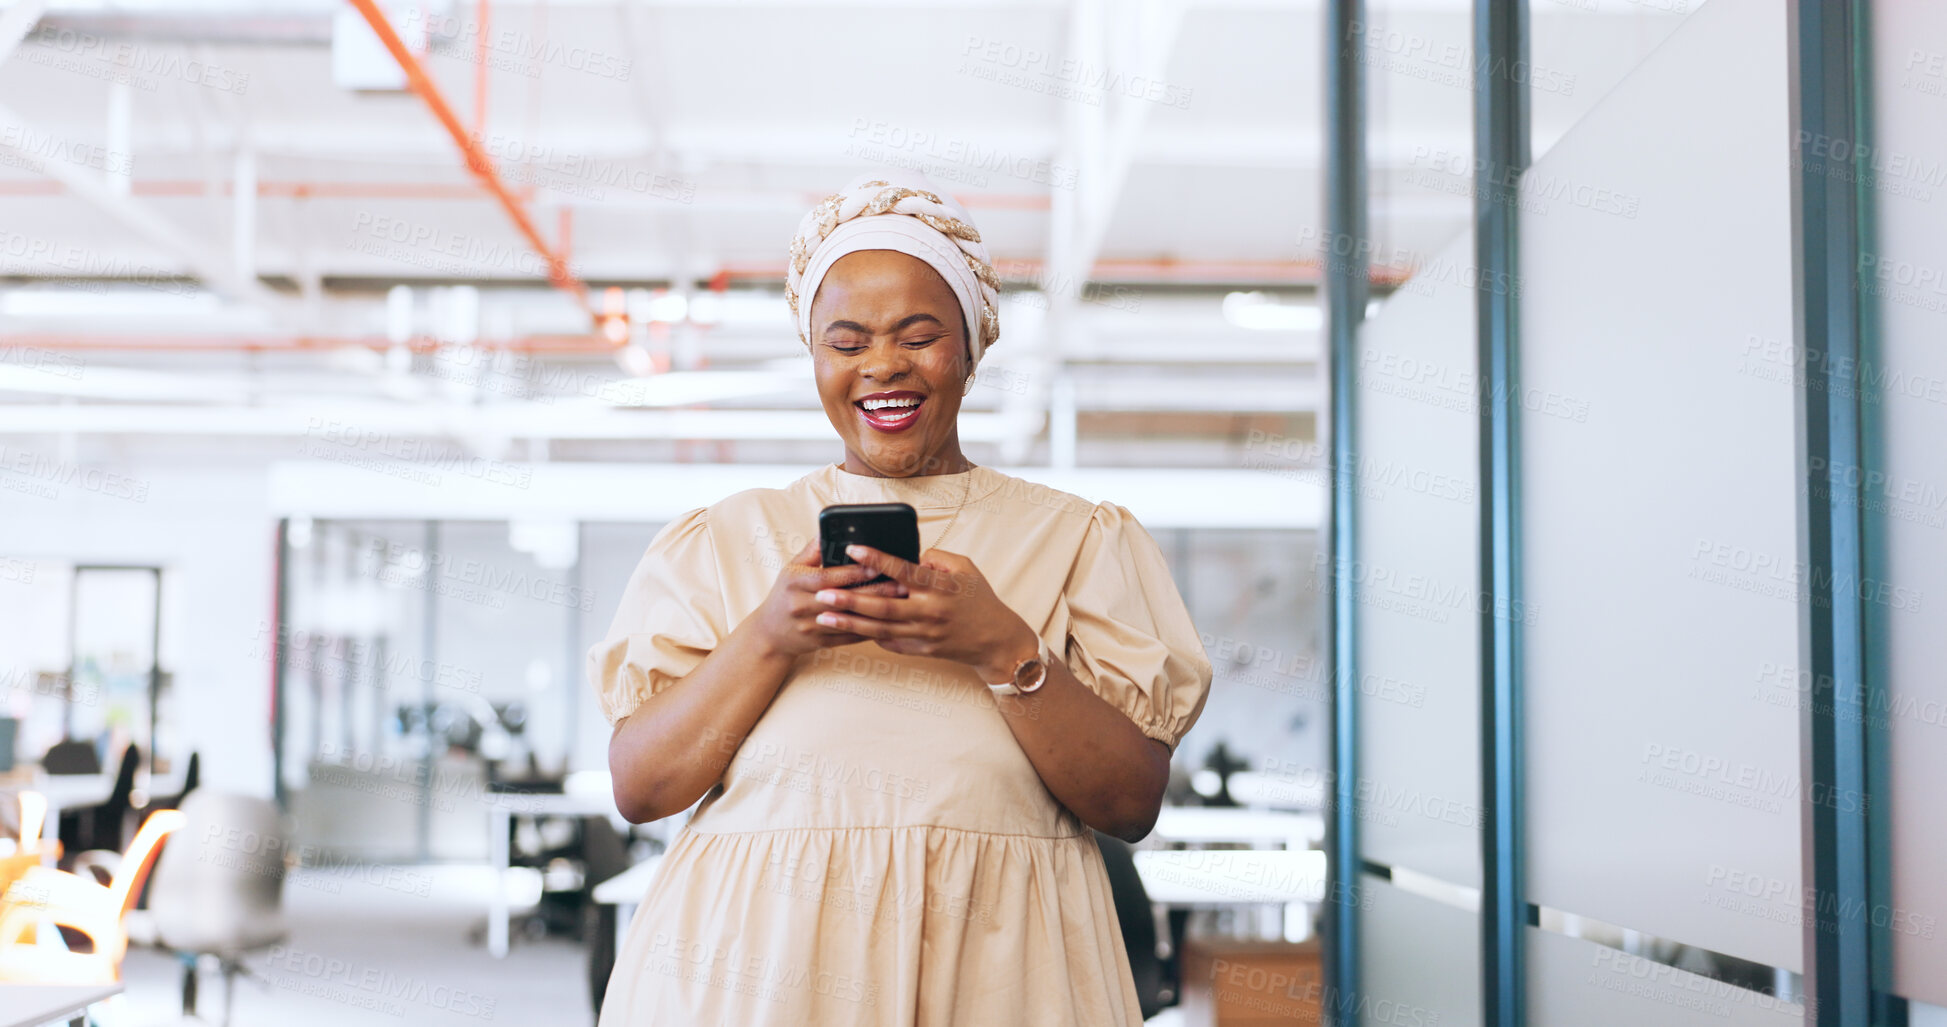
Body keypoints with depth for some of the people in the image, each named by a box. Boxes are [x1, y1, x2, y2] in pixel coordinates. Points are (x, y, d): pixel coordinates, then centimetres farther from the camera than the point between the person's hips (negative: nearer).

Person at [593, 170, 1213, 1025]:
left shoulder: (1076, 538, 11)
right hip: (751, 956, 1)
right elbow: (637, 787, 4)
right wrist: (770, 637, -10)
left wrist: (1004, 649, -12)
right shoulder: (726, 537, 13)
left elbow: (1134, 805, 1)